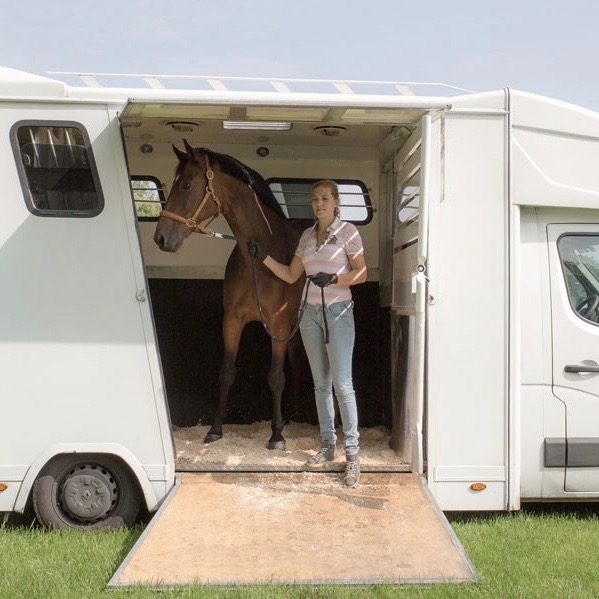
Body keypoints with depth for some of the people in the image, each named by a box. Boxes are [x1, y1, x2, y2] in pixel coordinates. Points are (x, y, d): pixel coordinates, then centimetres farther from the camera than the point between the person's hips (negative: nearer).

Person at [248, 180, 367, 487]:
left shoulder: (347, 231, -4)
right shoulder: (307, 235, 11)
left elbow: (361, 273, -6)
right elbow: (291, 275, 13)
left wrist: (333, 278, -22)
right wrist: (263, 257, 3)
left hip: (338, 312, -6)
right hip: (311, 313, 6)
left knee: (342, 385, -7)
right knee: (321, 383, 12)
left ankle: (352, 452, 3)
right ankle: (328, 444, 23)